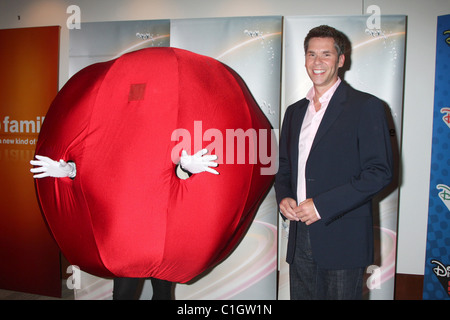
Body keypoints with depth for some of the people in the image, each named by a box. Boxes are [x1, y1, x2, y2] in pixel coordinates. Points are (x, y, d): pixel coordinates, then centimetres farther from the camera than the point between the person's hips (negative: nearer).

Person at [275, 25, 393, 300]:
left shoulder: (366, 107, -5)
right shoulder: (295, 111, 14)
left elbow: (380, 172, -11)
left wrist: (321, 205, -17)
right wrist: (283, 198, -1)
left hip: (343, 241, -5)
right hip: (300, 238, 5)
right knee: (301, 295, 13)